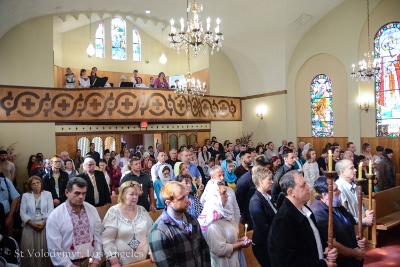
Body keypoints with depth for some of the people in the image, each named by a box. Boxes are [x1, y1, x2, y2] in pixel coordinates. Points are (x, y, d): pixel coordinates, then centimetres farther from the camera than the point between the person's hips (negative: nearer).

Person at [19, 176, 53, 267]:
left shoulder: (48, 194, 7)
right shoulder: (25, 195, 9)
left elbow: (51, 210, 0)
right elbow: (22, 212, 2)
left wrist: (44, 223, -13)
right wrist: (32, 224, -10)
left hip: (45, 226, -1)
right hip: (30, 227, 1)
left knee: (44, 250, -1)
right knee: (29, 250, -2)